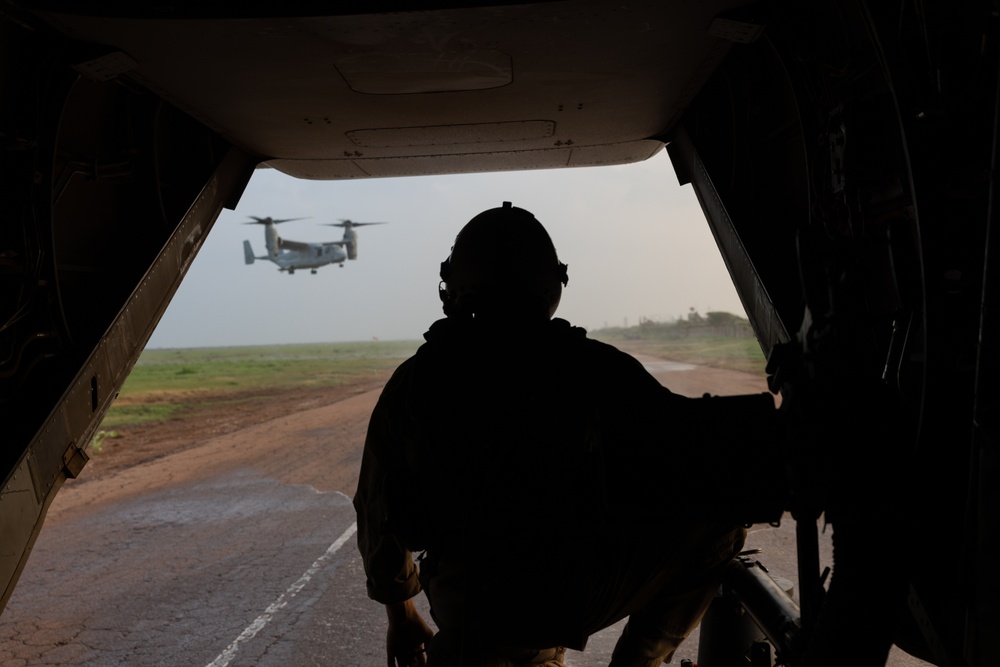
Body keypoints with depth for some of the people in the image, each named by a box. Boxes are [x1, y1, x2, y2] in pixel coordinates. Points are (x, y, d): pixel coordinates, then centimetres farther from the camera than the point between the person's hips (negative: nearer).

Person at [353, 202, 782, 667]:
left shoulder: (411, 384, 4)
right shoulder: (587, 367, -7)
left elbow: (380, 514, 12)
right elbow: (695, 445, -7)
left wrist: (400, 614, 27)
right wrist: (762, 413, 14)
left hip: (466, 623, 4)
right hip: (579, 593, -3)